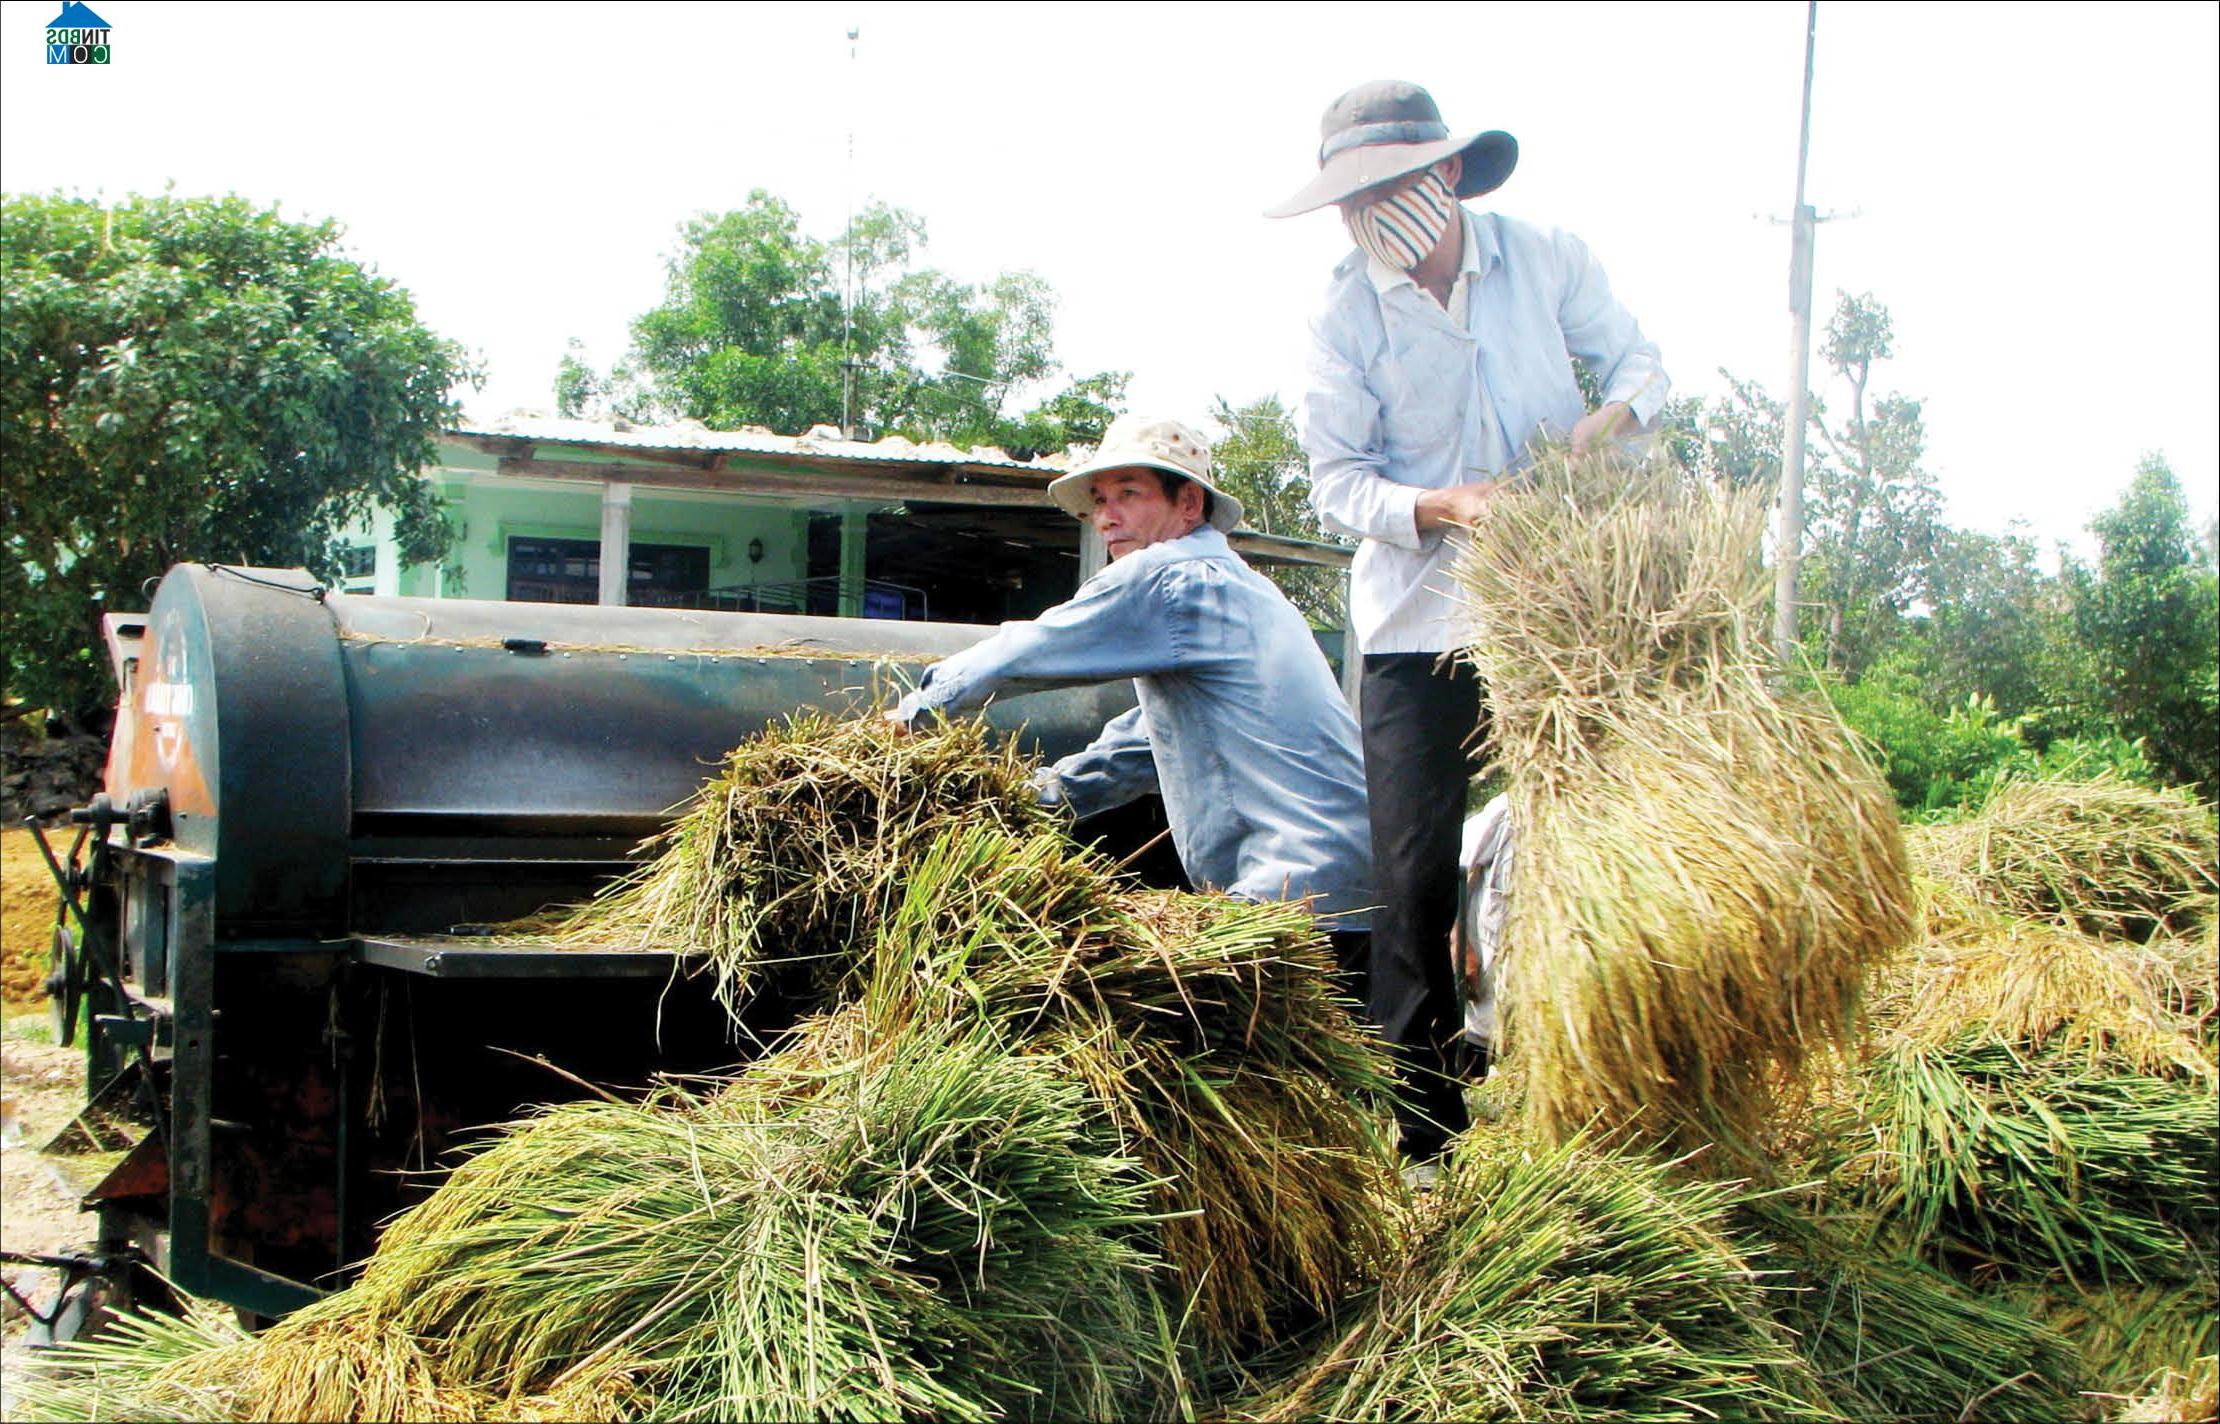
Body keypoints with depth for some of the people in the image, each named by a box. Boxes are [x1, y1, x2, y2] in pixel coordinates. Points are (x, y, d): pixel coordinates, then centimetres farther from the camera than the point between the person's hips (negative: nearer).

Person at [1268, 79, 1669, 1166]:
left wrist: (1611, 417, -13)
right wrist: (1442, 508, -22)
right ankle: (1425, 1135, 5)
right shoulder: (1343, 318, -4)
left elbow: (1636, 361, 10)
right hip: (1420, 623, -1)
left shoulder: (1547, 262, 0)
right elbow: (1336, 480, -4)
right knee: (1414, 876, -4)